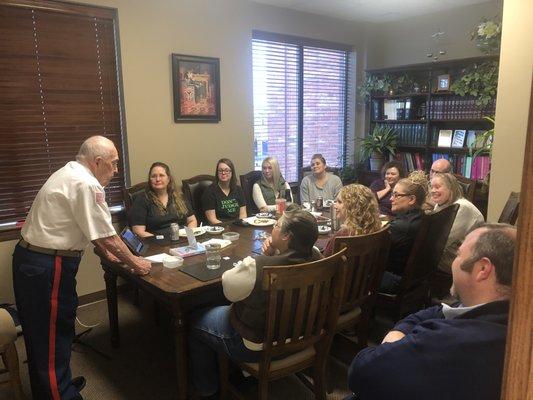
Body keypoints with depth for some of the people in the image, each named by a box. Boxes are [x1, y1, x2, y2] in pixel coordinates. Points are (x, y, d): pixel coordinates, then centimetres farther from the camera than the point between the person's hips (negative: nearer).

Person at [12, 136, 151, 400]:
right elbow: (107, 236, -17)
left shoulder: (69, 174, 11)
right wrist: (134, 263, -4)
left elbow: (90, 226, 19)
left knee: (41, 333, 22)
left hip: (29, 257, 10)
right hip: (48, 267, -10)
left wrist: (108, 252, 23)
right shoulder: (87, 184, -20)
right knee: (53, 338, 3)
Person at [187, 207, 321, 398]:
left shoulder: (257, 267, -36)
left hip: (258, 346, -7)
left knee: (195, 321, 17)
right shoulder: (315, 258, -16)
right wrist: (273, 254, -12)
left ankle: (206, 387, 36)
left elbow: (229, 290, -15)